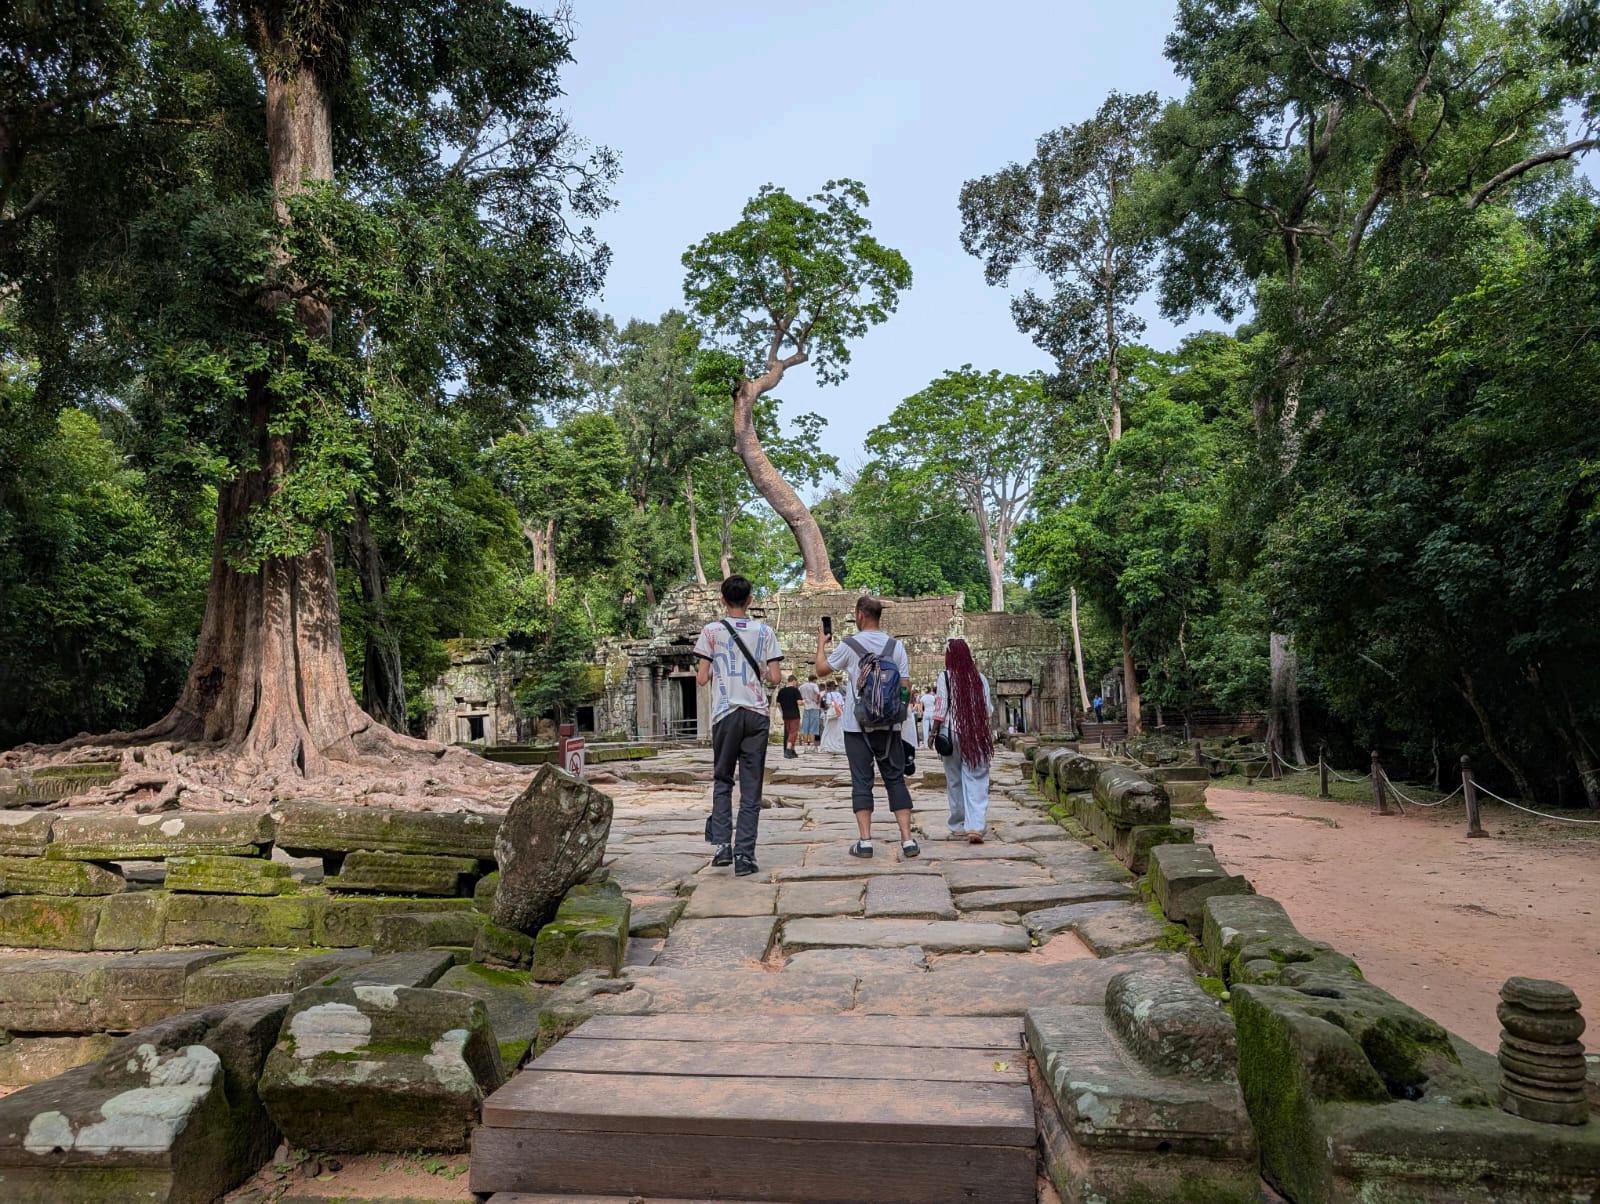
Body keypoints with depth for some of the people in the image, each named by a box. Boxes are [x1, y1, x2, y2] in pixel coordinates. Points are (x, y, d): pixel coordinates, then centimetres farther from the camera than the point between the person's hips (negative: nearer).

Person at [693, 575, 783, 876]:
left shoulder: (711, 631, 0)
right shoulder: (765, 632, 5)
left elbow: (702, 678, -1)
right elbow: (774, 678, 1)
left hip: (725, 713, -1)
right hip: (757, 715, 1)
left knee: (722, 780, 14)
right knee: (751, 787, 4)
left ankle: (722, 844, 4)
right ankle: (744, 854, 1)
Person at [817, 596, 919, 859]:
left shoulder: (849, 645, -5)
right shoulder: (896, 646, 2)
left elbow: (821, 668, 8)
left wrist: (821, 644, 24)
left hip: (857, 726, -2)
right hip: (889, 725, 2)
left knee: (862, 781, 4)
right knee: (895, 779, 7)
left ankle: (865, 841, 2)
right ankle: (908, 840, 4)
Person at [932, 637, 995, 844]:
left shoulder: (945, 677, -4)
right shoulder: (980, 678, 3)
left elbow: (940, 708, -6)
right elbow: (988, 709, 5)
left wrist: (934, 731, 2)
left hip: (953, 733, -1)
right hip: (977, 734, 1)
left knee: (955, 780, 10)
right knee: (976, 781, -1)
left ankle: (958, 827, 18)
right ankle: (976, 826, -15)